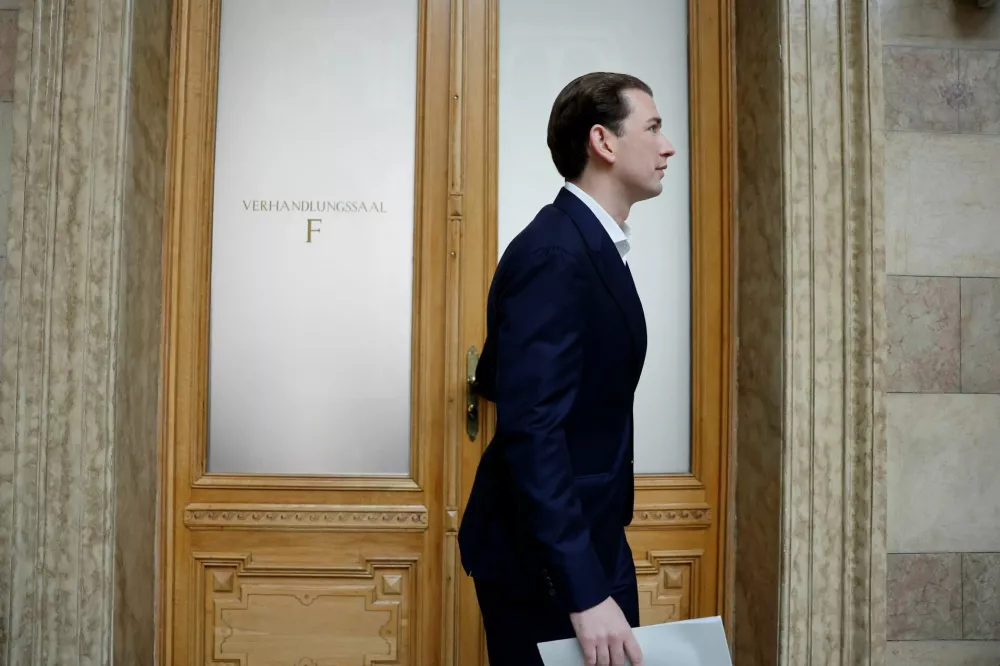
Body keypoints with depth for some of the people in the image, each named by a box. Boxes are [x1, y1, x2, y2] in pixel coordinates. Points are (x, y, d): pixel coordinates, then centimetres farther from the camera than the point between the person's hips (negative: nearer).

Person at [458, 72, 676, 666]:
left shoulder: (589, 243, 9)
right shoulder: (555, 254, -21)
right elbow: (530, 430, -27)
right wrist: (585, 591, -28)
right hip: (549, 564, -9)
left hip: (588, 540, 9)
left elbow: (495, 380, 16)